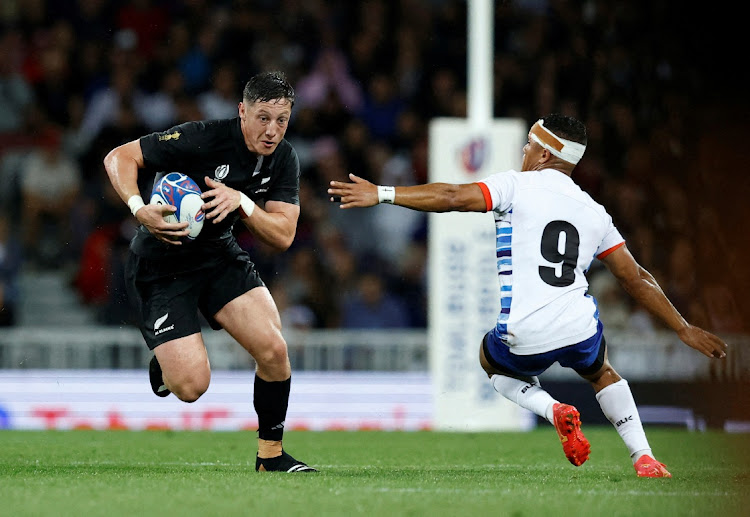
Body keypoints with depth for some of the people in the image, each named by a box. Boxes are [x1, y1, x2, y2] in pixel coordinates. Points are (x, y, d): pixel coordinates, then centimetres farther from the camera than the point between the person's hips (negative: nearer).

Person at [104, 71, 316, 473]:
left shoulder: (284, 160, -6)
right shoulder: (201, 139, -24)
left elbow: (283, 236, -10)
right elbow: (118, 157, -19)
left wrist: (241, 202, -27)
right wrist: (140, 209, -36)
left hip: (219, 255, 5)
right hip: (160, 265, -5)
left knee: (274, 350, -15)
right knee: (191, 386, -15)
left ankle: (271, 454, 6)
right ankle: (164, 358, 23)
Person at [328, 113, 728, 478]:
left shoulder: (517, 186, 0)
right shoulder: (594, 212, 15)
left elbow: (452, 198, -11)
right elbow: (636, 280, 16)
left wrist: (381, 193, -8)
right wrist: (684, 329, 25)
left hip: (525, 338, -4)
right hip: (578, 327, 4)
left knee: (492, 361, 31)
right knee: (602, 374, 36)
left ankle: (552, 410, 2)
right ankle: (644, 459, 18)